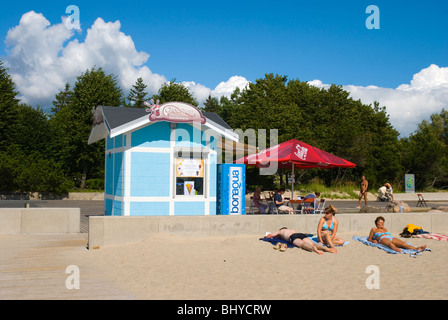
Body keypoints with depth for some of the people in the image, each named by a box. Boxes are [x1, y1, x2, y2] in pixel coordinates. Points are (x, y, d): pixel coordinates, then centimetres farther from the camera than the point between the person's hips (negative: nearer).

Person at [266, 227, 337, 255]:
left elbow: (268, 236, 37)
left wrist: (275, 236, 60)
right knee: (312, 244, -19)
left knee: (302, 244, -32)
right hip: (301, 234, 4)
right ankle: (326, 248, -47)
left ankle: (314, 249, -65)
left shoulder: (280, 231, 36)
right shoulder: (292, 230, 47)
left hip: (293, 237, -4)